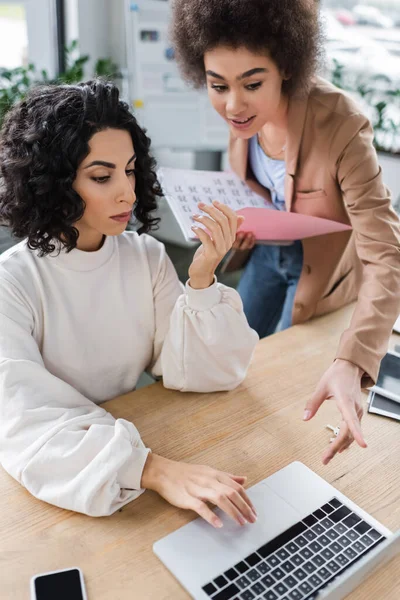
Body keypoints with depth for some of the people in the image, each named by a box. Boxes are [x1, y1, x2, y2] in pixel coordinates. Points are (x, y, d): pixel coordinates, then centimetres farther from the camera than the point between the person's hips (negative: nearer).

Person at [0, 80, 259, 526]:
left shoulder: (147, 256, -5)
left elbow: (199, 374, -9)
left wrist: (201, 278, -23)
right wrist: (154, 470, -39)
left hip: (145, 437, 3)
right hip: (61, 488, -2)